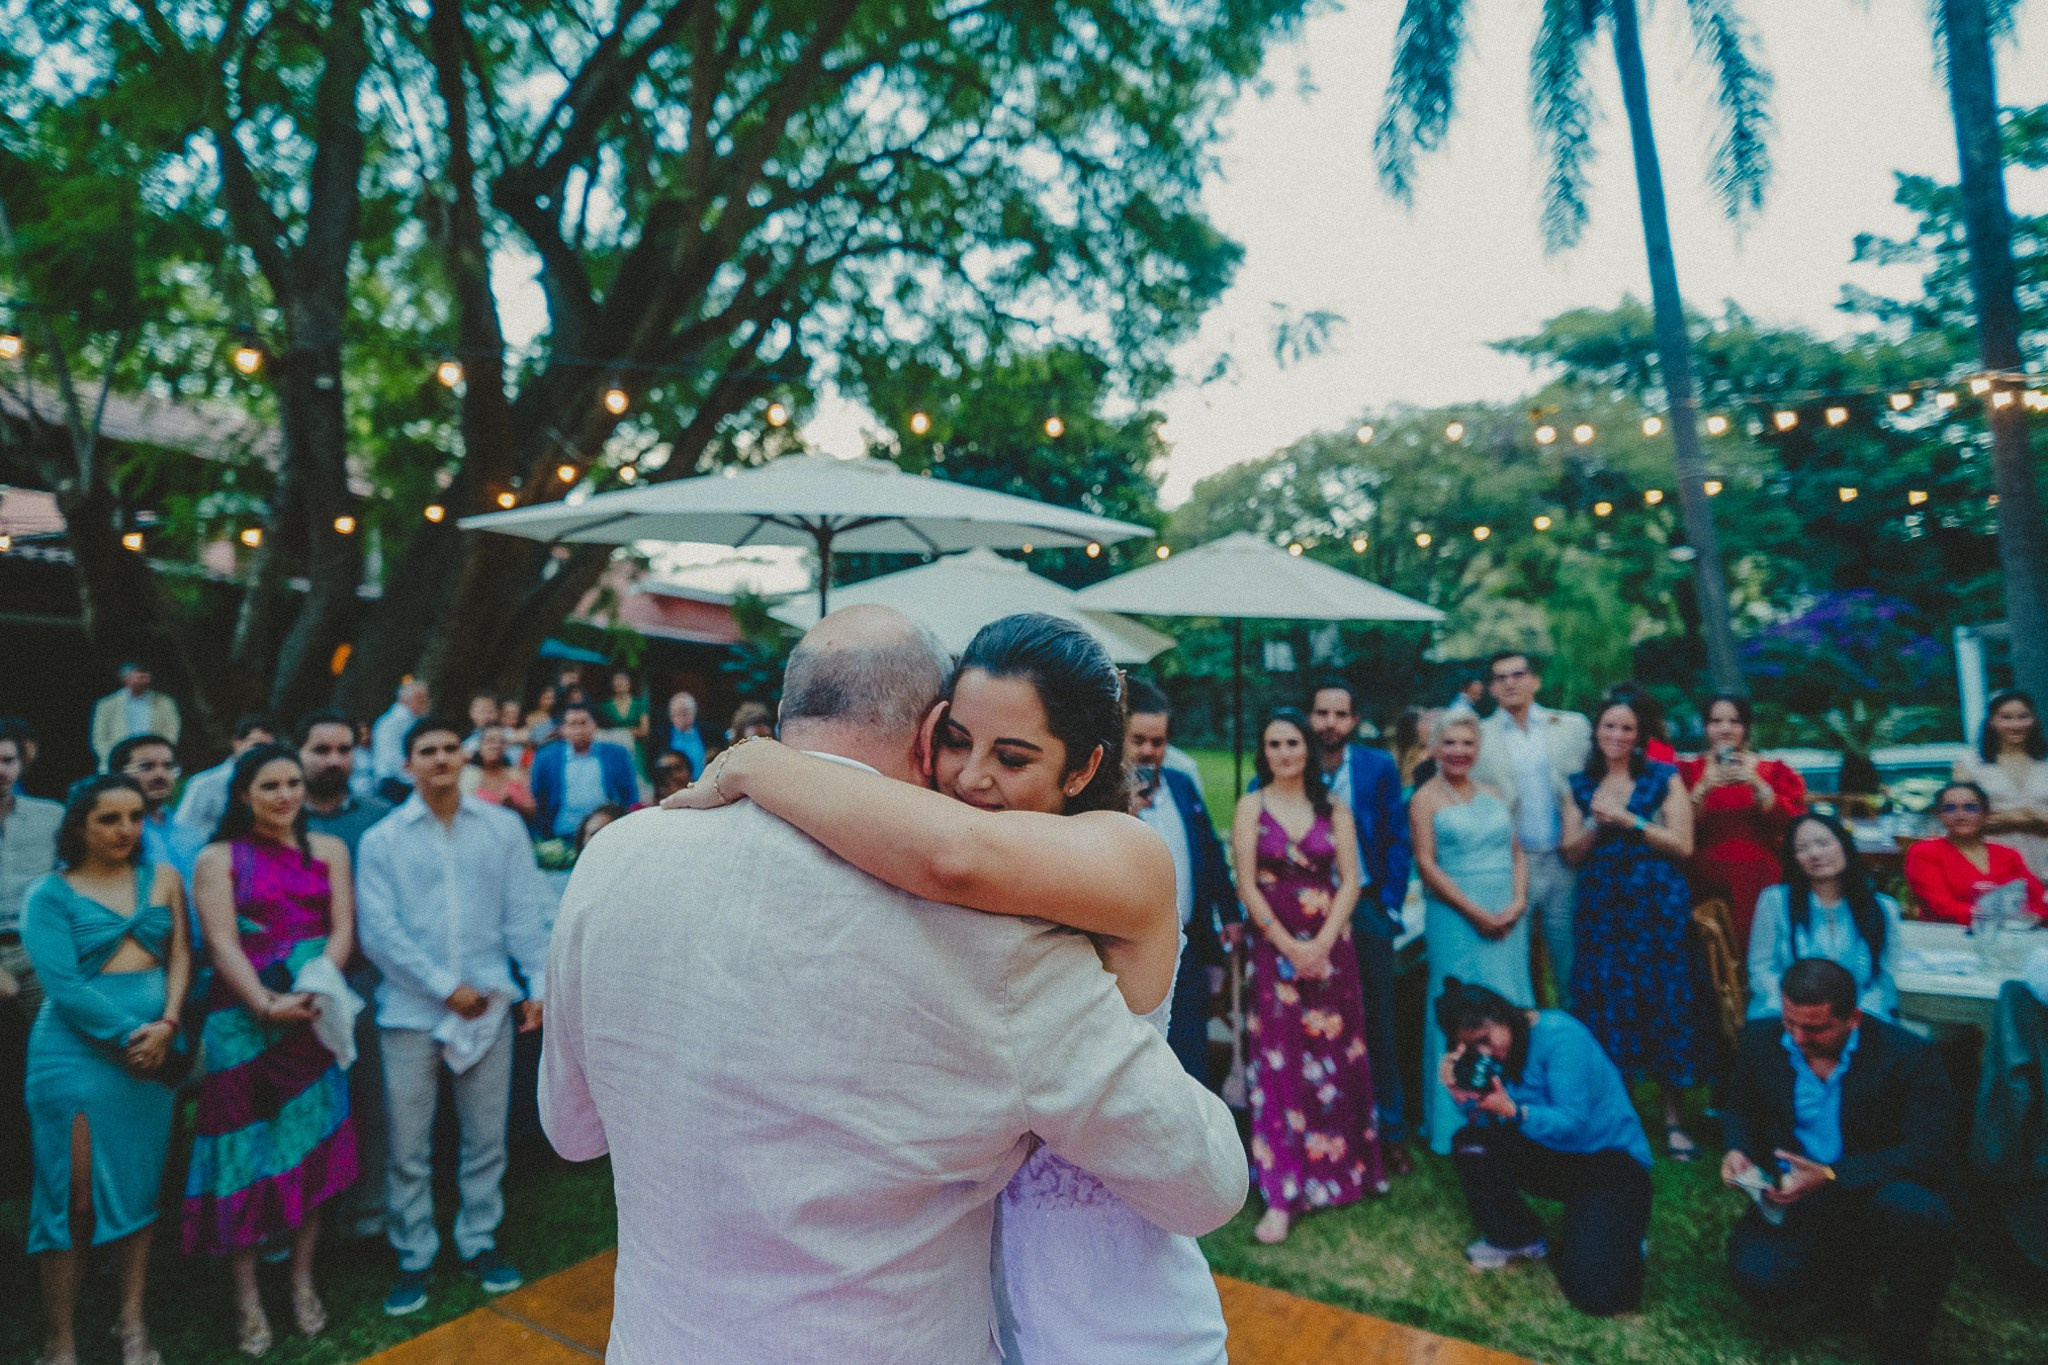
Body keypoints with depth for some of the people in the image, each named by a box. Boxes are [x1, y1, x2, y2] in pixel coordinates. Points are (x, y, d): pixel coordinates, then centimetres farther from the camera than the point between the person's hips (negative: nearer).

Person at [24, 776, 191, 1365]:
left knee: (140, 1186, 10)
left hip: (155, 1047, 3)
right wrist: (127, 1035, -15)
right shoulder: (50, 894, -3)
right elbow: (62, 983, -11)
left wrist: (166, 1024, -11)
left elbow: (180, 954, 4)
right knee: (75, 1195, -1)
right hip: (78, 1050, -3)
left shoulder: (162, 878, 7)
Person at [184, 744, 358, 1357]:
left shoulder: (328, 850, 7)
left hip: (314, 1012, 2)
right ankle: (247, 1298, 15)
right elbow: (223, 944, -7)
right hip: (244, 1017, -1)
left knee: (309, 1141, 6)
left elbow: (343, 929, 0)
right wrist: (268, 1005, -20)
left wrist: (314, 990, -17)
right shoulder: (218, 858, 2)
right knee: (246, 1145, 2)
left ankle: (303, 1282, 21)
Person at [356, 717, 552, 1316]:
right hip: (411, 1012, -1)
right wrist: (446, 987, -12)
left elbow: (525, 913, 2)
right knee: (408, 1149, 8)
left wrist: (541, 983, -5)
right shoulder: (381, 840, -1)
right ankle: (413, 1257, 26)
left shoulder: (504, 827, 2)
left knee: (486, 1140, 12)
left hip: (488, 1008, 1)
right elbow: (378, 930, -7)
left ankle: (479, 1242, 30)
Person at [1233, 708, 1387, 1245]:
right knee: (1280, 1064, -2)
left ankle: (1342, 1165, 27)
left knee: (1337, 1057, 8)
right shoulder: (1251, 806, -1)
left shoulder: (1334, 809, 5)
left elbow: (1350, 880, -1)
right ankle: (1283, 1194, 3)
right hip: (1274, 948, -2)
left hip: (1330, 948, 2)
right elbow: (1246, 884, -6)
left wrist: (1322, 943, -12)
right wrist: (1289, 946, -11)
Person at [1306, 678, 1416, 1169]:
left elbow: (1397, 841, 2)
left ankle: (1389, 1129, 22)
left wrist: (1390, 907, -3)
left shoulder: (1379, 766, -2)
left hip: (1366, 908, 0)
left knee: (1377, 1022, 7)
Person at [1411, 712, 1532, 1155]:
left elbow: (1517, 853, 12)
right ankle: (1459, 1124, 11)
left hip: (1508, 918, 5)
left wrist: (1518, 902, -6)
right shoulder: (1426, 799, -3)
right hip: (1456, 918, -5)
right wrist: (1477, 912, -14)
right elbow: (1426, 863, -10)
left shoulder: (1494, 796, 14)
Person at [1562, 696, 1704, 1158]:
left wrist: (1629, 821, -13)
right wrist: (1595, 823, -10)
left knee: (1665, 1003, 1)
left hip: (1660, 908, -2)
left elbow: (1683, 845, -5)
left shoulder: (1664, 778, 2)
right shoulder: (1581, 786, 9)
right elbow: (1573, 853, 7)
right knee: (1606, 1004, 2)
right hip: (1602, 909, 2)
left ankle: (1671, 1116, 13)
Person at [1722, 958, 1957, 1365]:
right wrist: (1738, 1149, -9)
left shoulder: (1908, 1056, -13)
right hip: (1792, 1198, 2)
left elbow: (1931, 1152, -18)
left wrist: (1831, 1176, -26)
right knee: (1757, 1277, -27)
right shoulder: (1762, 1039, -2)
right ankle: (1848, 1269, 12)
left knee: (1917, 1213, -39)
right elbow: (1739, 1108, 14)